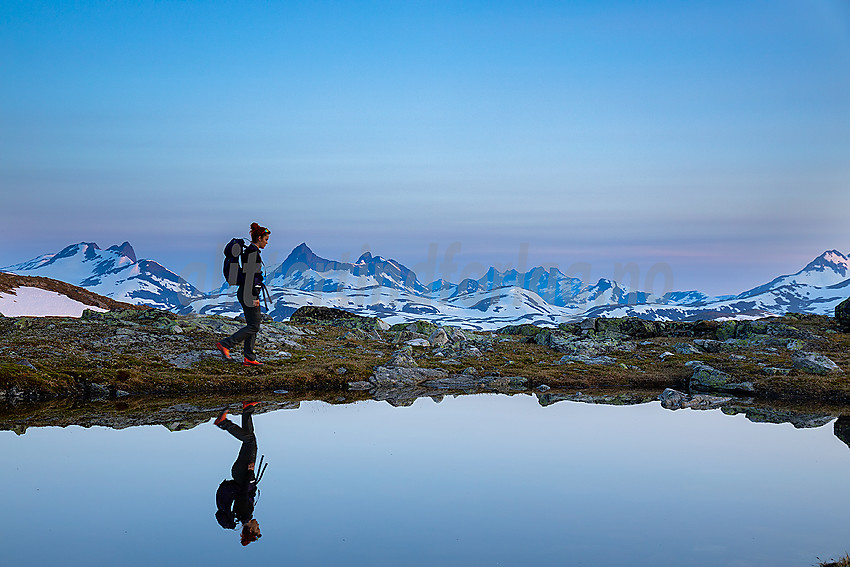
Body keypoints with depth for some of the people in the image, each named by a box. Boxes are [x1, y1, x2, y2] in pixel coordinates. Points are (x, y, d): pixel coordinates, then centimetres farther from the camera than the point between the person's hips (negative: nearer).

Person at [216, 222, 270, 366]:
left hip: (248, 292, 10)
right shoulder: (252, 251, -14)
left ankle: (249, 358, 10)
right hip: (249, 293, -10)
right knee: (254, 326, -7)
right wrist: (254, 297, -21)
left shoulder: (250, 251, 17)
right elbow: (250, 275, -20)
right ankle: (225, 344, -5)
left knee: (252, 326, 9)